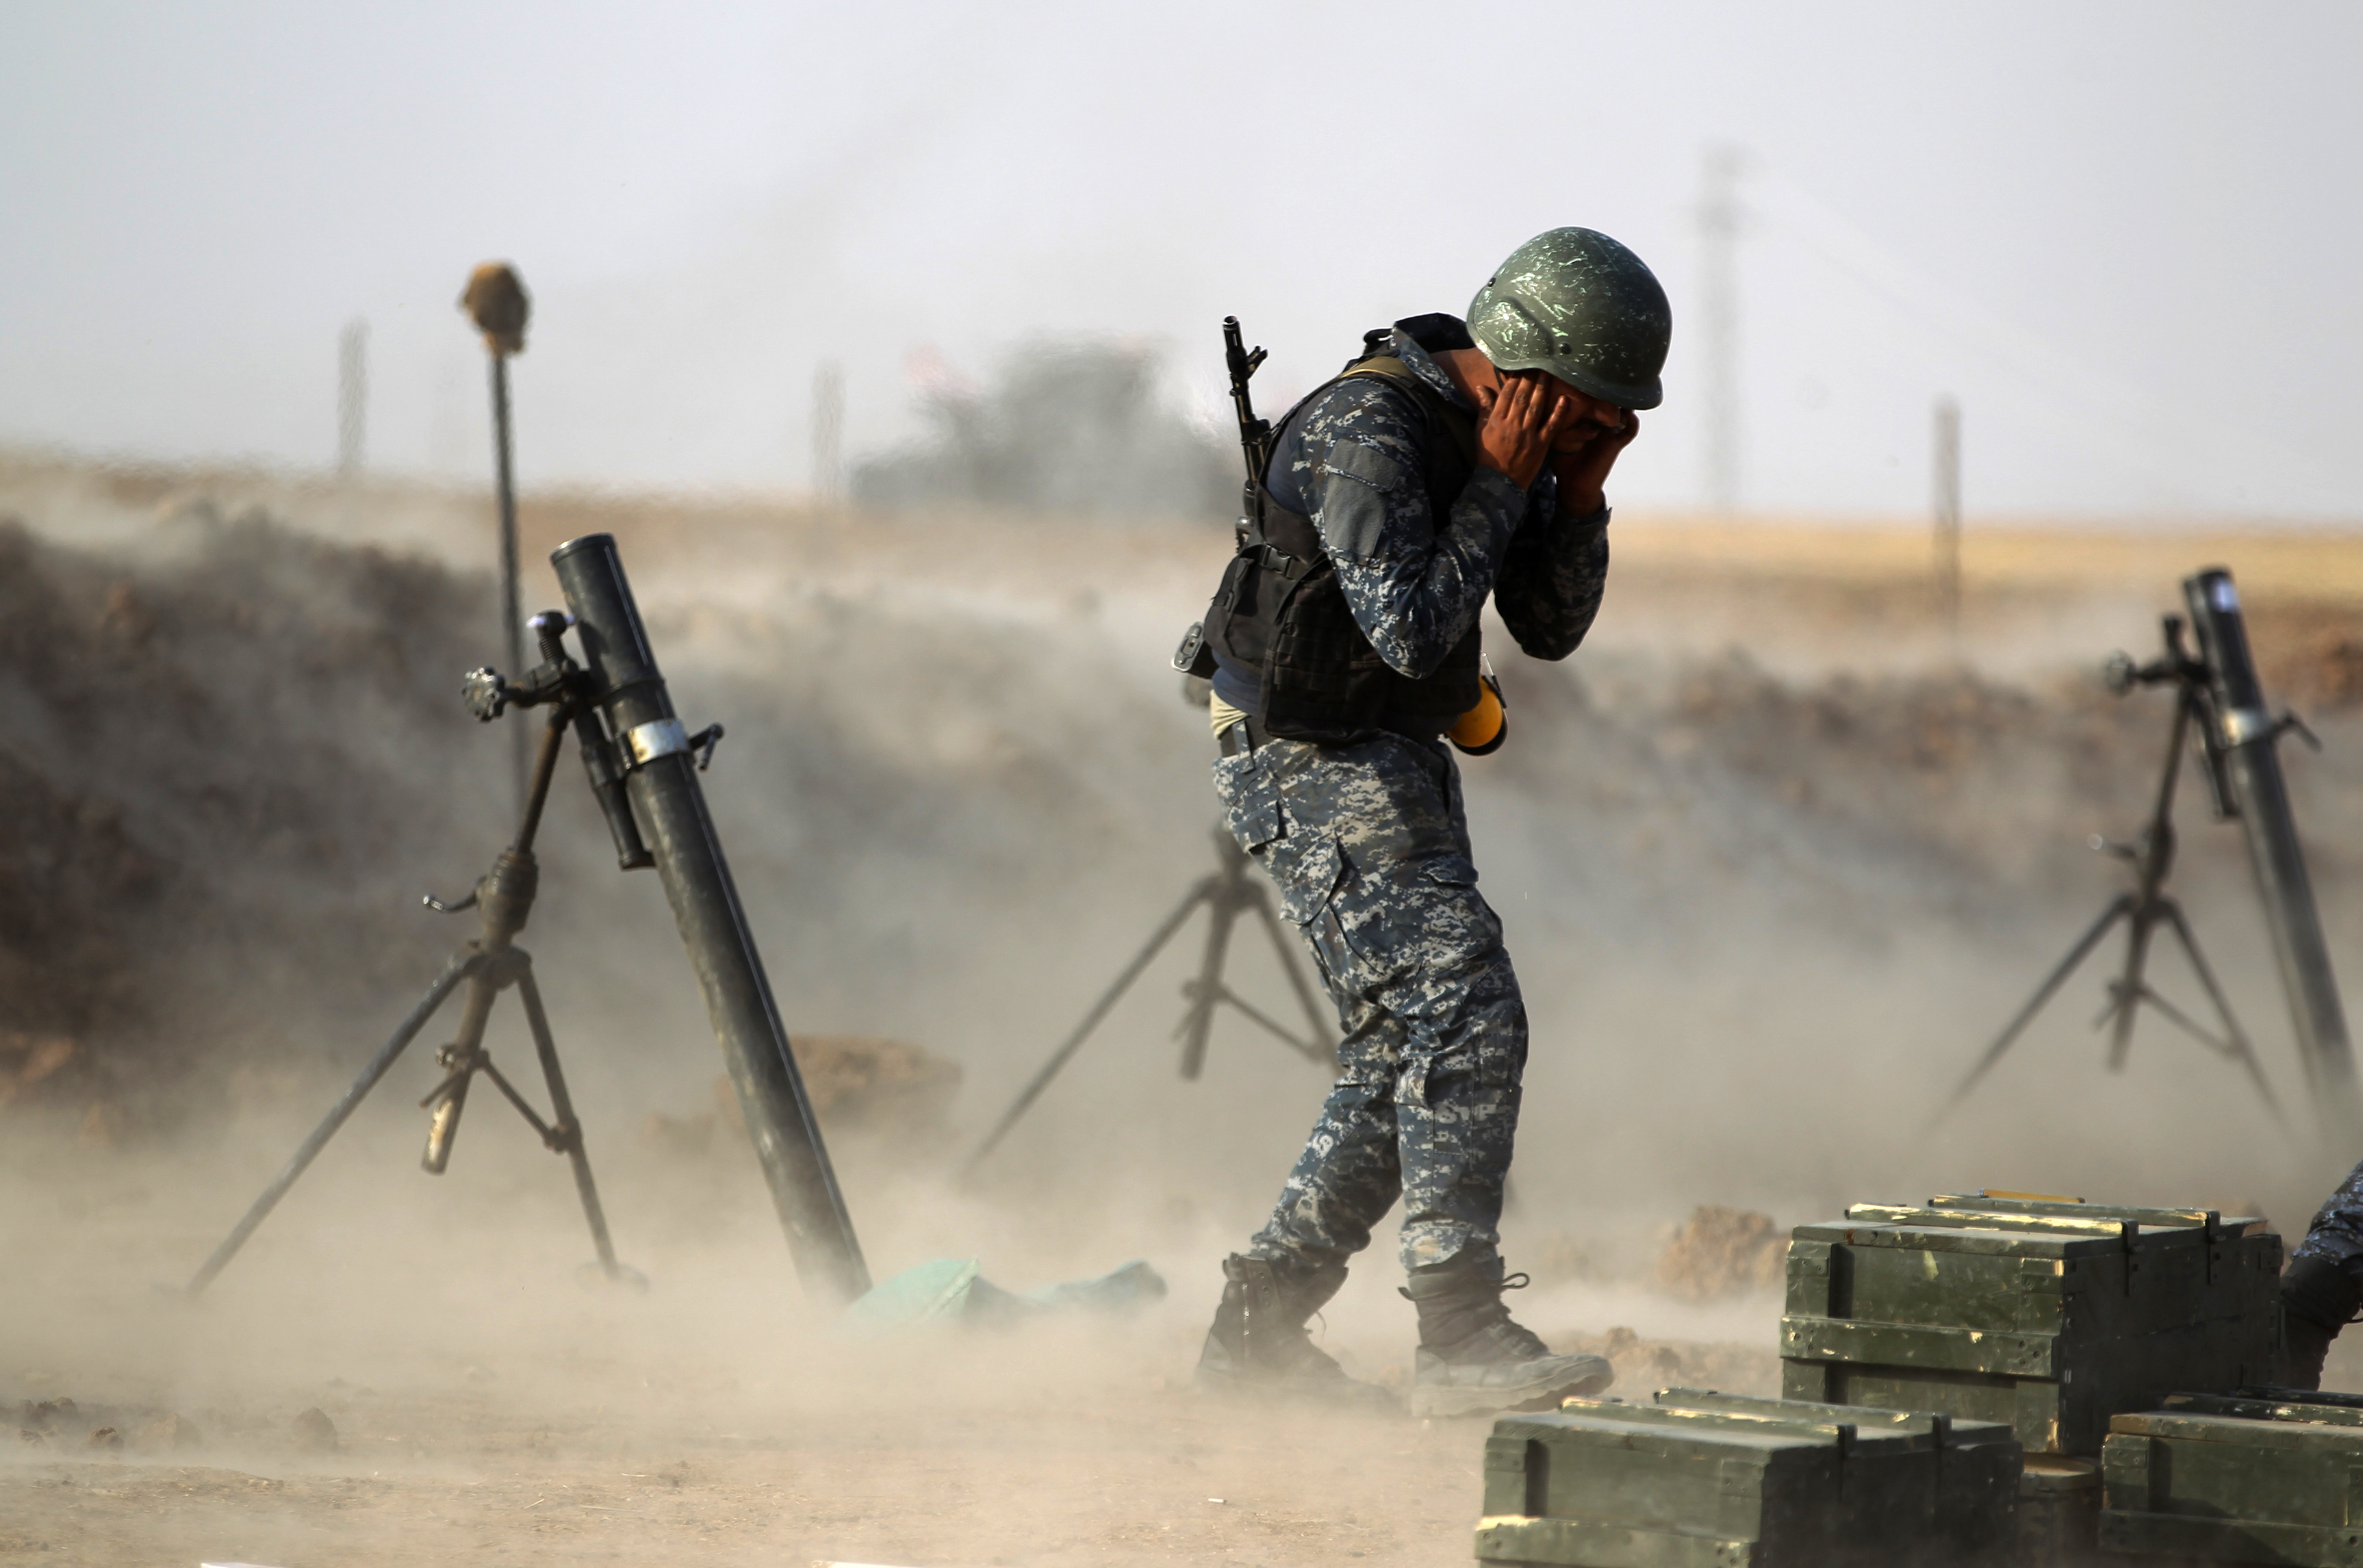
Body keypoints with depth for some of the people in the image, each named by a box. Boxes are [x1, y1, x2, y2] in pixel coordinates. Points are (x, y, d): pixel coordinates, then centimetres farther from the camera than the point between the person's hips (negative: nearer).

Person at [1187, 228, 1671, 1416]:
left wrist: (1579, 491, -7)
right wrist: (1499, 482, -23)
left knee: (1409, 1054, 11)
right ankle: (1459, 1340, -19)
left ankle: (1257, 1326, 17)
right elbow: (1411, 629, -27)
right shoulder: (1368, 434, -23)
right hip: (1314, 769, -10)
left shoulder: (1513, 434, 6)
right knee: (1465, 1017, -18)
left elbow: (1551, 628, 8)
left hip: (1397, 766, 10)